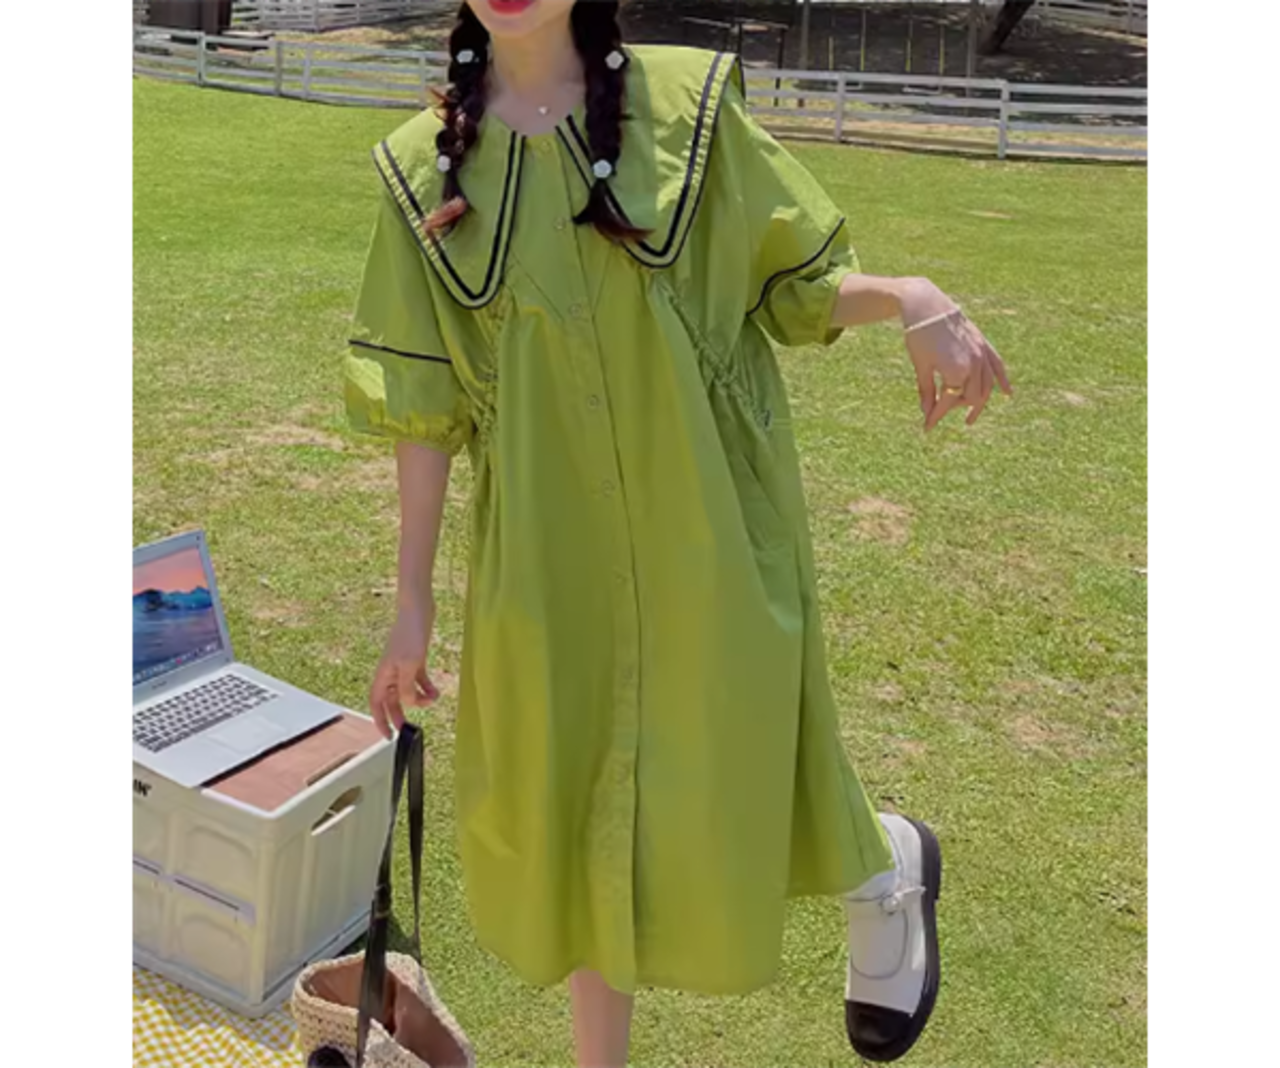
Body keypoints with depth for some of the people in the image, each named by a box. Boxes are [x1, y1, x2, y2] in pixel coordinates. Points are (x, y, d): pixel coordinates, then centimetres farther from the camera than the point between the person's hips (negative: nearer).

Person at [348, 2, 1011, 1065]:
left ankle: (889, 868, 40)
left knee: (720, 812, 5)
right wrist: (414, 601, 4)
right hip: (549, 556, 3)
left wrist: (911, 297, -20)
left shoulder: (685, 101, -4)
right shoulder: (425, 168, 1)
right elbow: (425, 403, 3)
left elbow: (792, 282, 2)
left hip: (707, 530, -2)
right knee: (570, 817, 14)